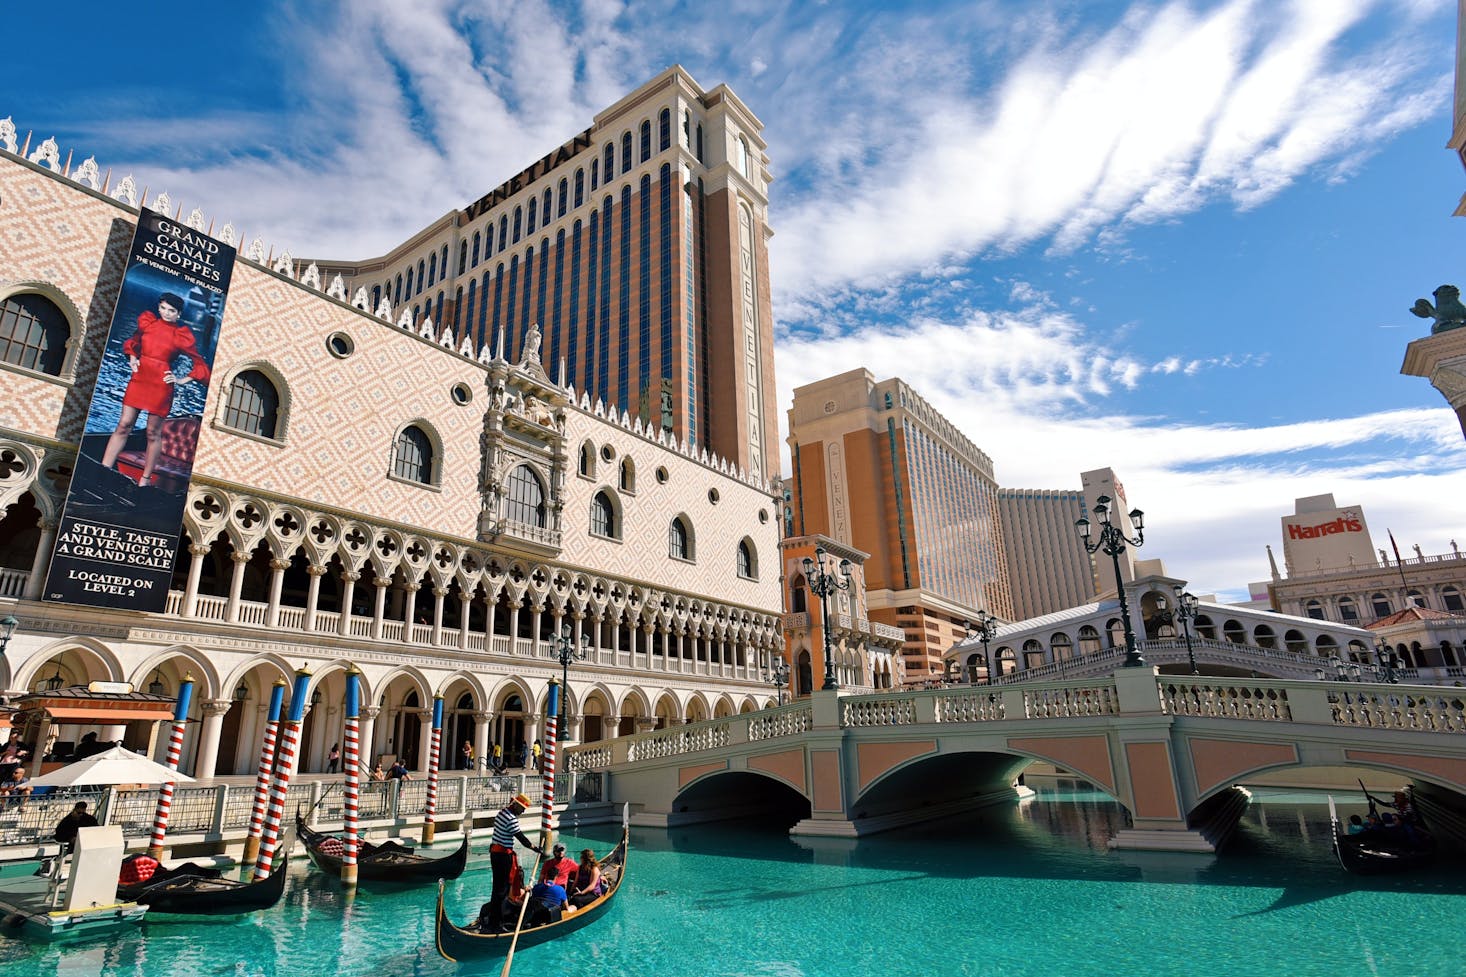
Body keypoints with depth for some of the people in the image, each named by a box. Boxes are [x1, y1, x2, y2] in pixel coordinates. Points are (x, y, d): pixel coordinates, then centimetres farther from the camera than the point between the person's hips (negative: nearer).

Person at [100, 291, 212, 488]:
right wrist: (132, 358, 10)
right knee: (124, 425, 4)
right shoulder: (147, 322, 7)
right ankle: (104, 470, 8)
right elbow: (133, 342, 26)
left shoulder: (181, 335, -2)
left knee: (153, 433, 3)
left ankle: (145, 480, 12)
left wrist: (181, 380, -2)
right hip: (139, 377, 3)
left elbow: (201, 366, 3)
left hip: (161, 384, -3)